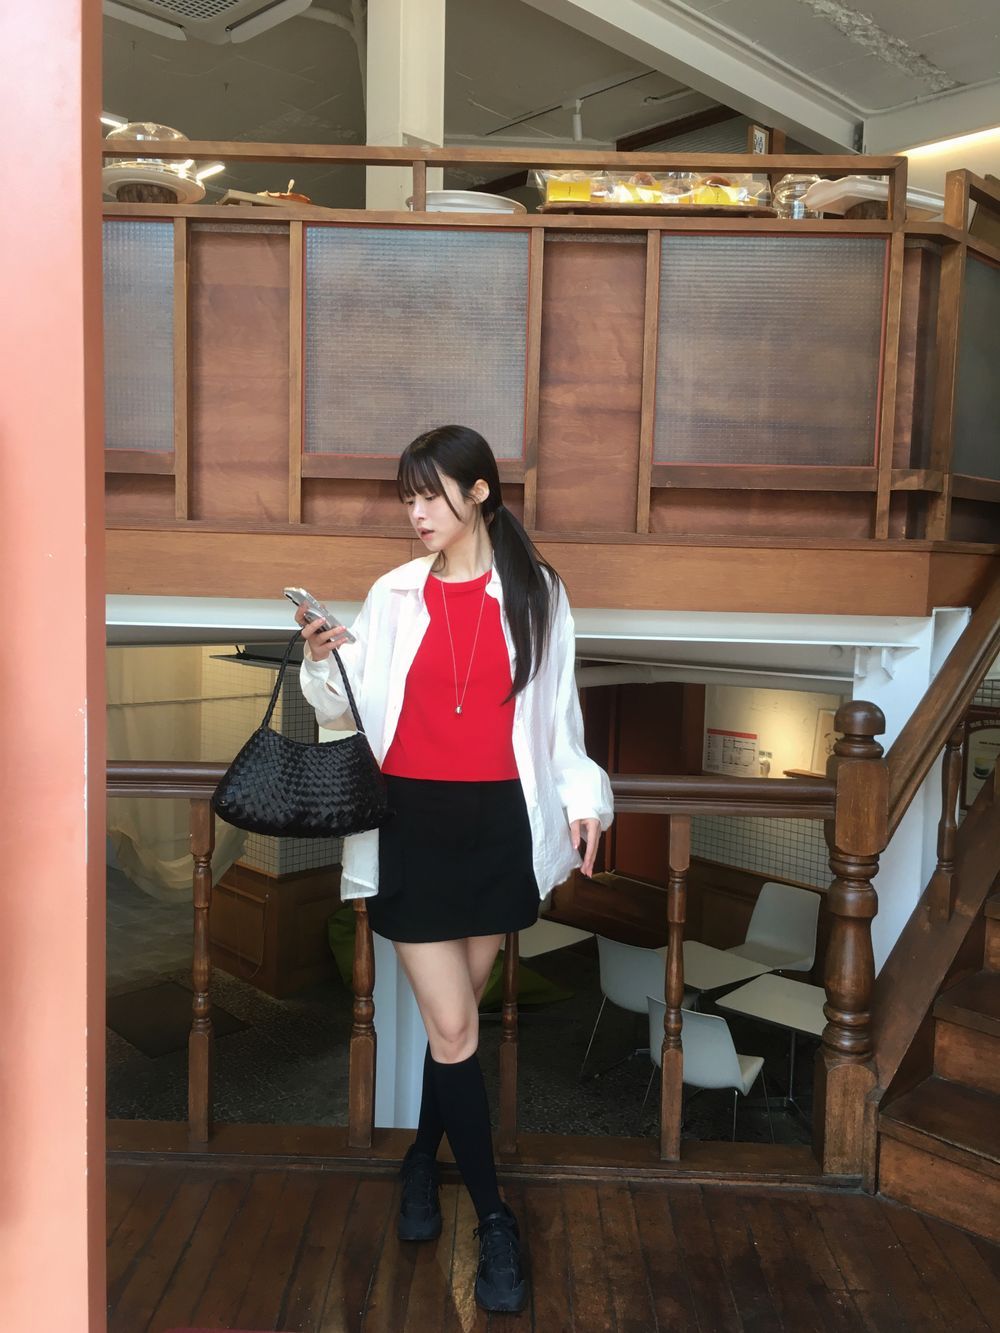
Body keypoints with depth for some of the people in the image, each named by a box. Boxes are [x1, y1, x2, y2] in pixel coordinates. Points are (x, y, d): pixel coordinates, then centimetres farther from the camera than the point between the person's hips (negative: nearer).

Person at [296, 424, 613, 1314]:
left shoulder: (535, 592, 1)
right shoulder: (393, 594, 1)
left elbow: (556, 709, 6)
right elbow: (354, 709, 4)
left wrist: (581, 798, -1)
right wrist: (323, 668, -15)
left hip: (500, 822, 1)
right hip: (413, 821, 0)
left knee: (456, 1012, 13)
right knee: (453, 1025, 0)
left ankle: (423, 1159, 40)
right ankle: (495, 1218, 16)